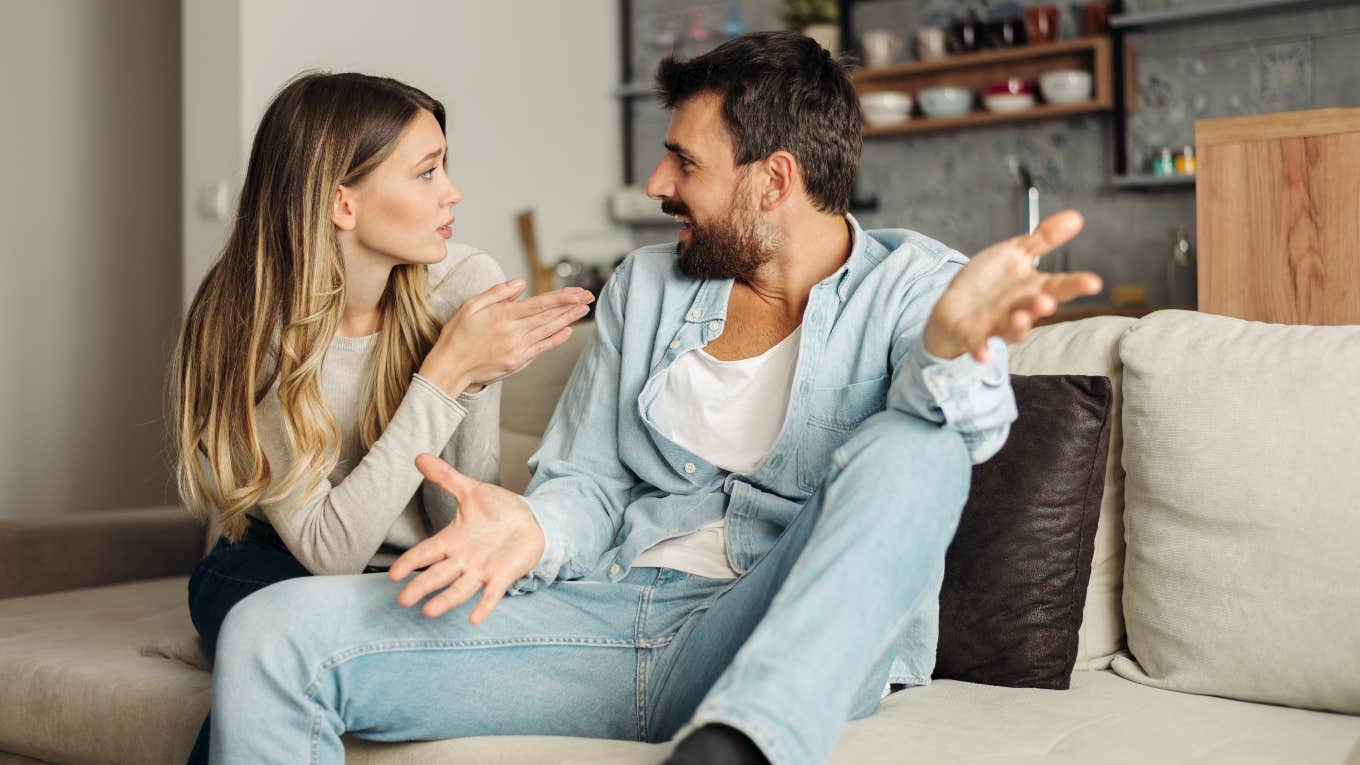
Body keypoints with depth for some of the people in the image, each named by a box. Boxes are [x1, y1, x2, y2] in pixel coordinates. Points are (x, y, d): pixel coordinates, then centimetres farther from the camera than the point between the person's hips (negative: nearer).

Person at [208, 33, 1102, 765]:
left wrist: (952, 337, -46)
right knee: (272, 633, -13)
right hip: (606, 614, 4)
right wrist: (537, 527, -10)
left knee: (916, 449, -32)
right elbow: (590, 482, 15)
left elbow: (967, 423, -20)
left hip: (793, 650, -3)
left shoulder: (909, 283, 2)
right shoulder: (645, 286, 16)